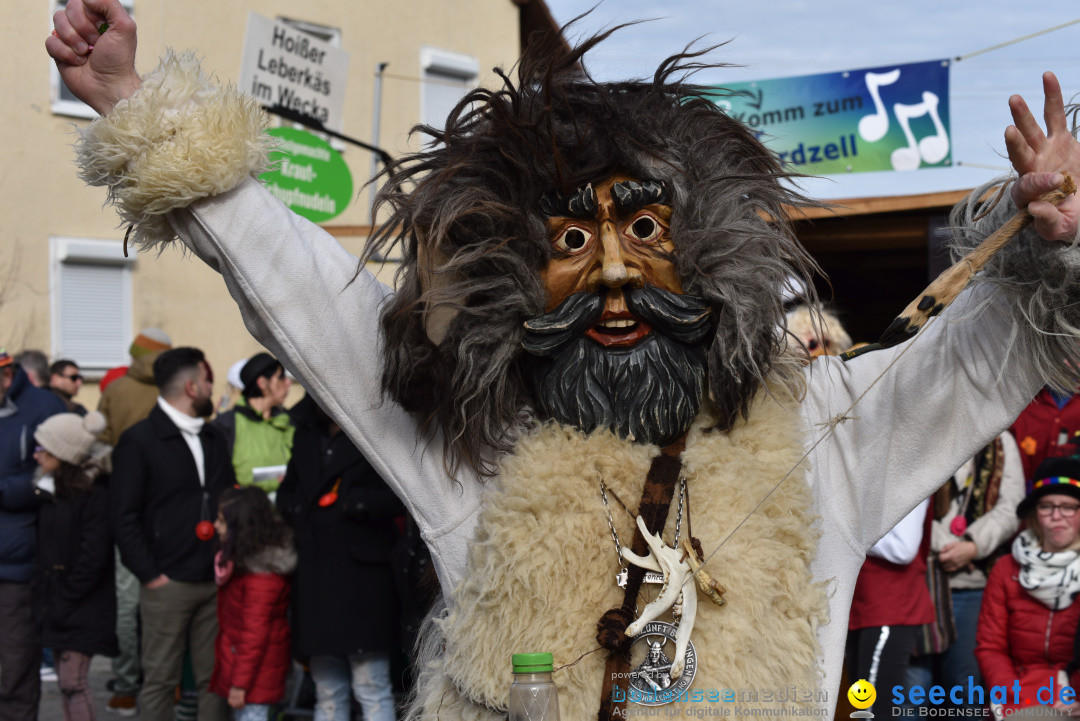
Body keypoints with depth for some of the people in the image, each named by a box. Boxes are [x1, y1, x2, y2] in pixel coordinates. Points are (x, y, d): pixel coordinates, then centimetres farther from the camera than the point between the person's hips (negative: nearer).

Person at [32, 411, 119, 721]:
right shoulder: (47, 488, 8)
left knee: (73, 683, -9)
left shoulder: (95, 494, -15)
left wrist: (65, 599, -14)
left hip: (83, 610, -7)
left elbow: (93, 557, -16)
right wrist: (49, 597, 2)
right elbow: (42, 547, 12)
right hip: (57, 602, 7)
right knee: (66, 681, 12)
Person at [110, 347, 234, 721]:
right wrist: (150, 574, -10)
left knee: (215, 678, 5)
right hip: (169, 584, -5)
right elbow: (124, 518, -6)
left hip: (215, 579, 5)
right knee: (160, 679, -1)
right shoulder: (139, 441, -3)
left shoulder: (213, 438, 16)